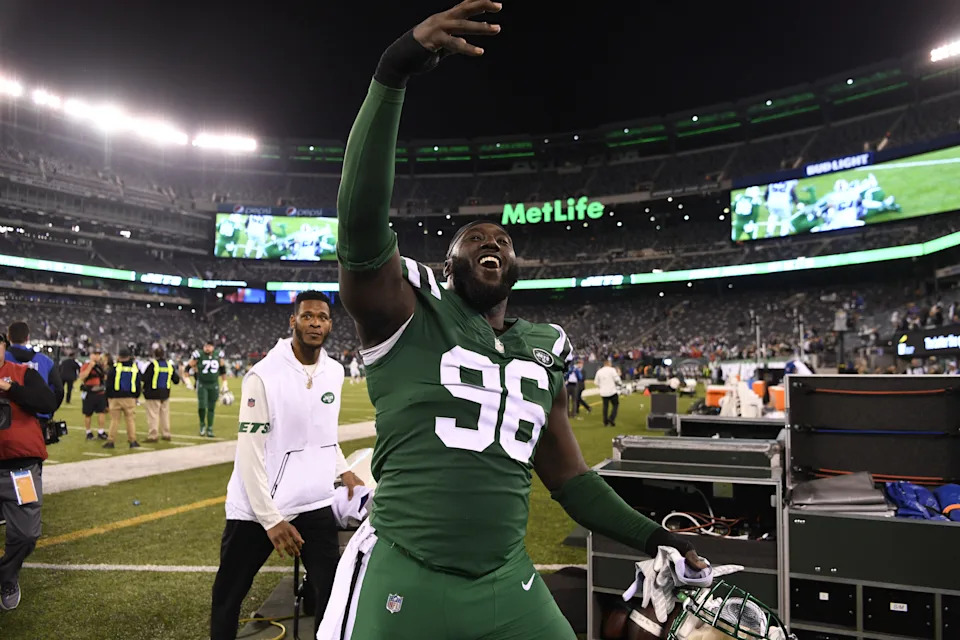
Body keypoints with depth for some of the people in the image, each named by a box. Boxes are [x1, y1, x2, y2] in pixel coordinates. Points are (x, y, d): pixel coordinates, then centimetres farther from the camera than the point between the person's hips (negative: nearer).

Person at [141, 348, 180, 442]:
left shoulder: (152, 365, -13)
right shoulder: (170, 365, 5)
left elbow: (145, 378, -15)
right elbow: (176, 380, 10)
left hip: (153, 394, -6)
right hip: (165, 394, 6)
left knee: (152, 415, -1)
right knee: (165, 414, 14)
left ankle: (152, 436, 0)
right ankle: (166, 434, 18)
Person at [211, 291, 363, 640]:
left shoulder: (335, 372, 2)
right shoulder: (264, 375, -16)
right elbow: (250, 452, -15)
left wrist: (343, 471, 8)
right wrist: (271, 518, -15)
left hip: (315, 505, 4)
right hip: (257, 508, -3)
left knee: (334, 595, 3)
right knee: (228, 597, 15)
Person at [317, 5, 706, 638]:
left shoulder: (541, 353, 11)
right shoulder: (406, 314, -5)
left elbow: (569, 475, 18)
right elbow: (361, 222, -25)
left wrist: (648, 536, 8)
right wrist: (392, 75, -34)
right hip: (402, 584, -4)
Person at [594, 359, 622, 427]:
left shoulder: (599, 371, 8)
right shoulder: (612, 370, -5)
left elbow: (596, 382, 10)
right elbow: (617, 380, -9)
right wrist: (618, 375, 10)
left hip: (603, 393, 4)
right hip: (612, 391, -4)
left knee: (605, 406, 11)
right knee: (615, 405, 6)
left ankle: (605, 422, 11)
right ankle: (611, 418, -10)